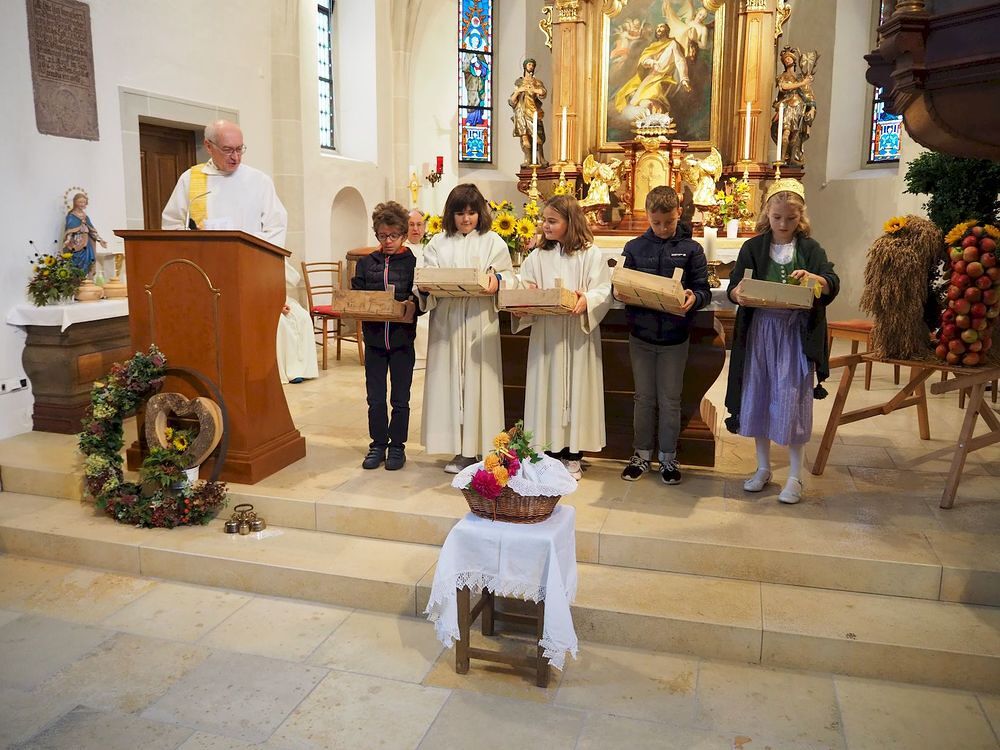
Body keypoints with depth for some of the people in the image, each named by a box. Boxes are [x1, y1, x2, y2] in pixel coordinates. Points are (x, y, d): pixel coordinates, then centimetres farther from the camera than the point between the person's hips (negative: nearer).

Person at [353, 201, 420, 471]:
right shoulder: (366, 263, 6)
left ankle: (397, 446, 21)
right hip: (374, 337, 3)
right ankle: (378, 446, 22)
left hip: (402, 338, -3)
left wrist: (413, 305, -25)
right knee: (375, 398, 10)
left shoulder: (413, 262, -3)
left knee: (400, 399, 8)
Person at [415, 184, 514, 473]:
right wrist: (428, 285, -13)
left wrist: (496, 280, -17)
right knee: (449, 380, 2)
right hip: (446, 321, 2)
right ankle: (460, 449, 11)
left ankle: (475, 447, 5)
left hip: (479, 321, -2)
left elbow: (508, 275, 4)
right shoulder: (438, 243, 13)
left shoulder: (492, 242, 8)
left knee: (477, 379, -3)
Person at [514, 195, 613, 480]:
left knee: (576, 388, 3)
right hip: (545, 334, 3)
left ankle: (572, 457, 14)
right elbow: (524, 288, 5)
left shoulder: (590, 254, -1)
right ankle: (552, 451, 17)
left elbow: (604, 291, -7)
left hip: (578, 335, -2)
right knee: (548, 388, 5)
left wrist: (587, 301, -26)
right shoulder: (537, 256, 9)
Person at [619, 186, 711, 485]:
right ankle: (642, 454, 24)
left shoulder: (691, 249, -2)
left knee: (670, 400, 8)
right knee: (644, 398, 11)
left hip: (675, 337, -1)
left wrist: (694, 298, -24)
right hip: (641, 335, 1)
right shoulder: (634, 248, 2)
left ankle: (668, 457, 23)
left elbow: (705, 290, -3)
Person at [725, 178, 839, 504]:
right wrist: (737, 293, -24)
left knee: (792, 399, -2)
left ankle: (795, 475, 11)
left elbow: (833, 285, -7)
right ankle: (763, 468, 23)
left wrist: (813, 278, -29)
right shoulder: (753, 247, 5)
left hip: (796, 333, -2)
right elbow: (733, 287, -1)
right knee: (759, 396, 8)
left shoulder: (810, 248, 3)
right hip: (760, 329, 2)